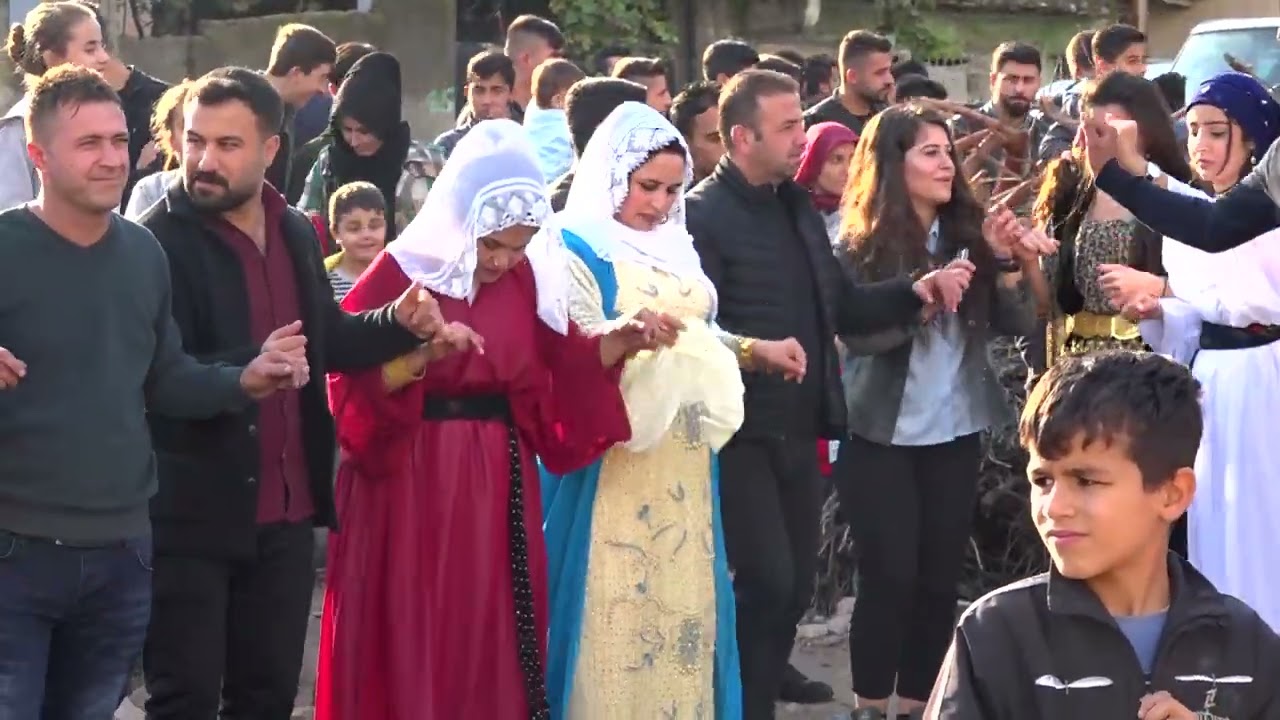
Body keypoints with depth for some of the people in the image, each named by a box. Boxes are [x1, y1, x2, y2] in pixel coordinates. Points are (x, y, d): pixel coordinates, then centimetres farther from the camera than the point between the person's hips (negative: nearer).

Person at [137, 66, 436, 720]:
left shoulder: (297, 232, 9)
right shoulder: (155, 241, -14)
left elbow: (324, 341, 19)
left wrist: (399, 323, 2)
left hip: (286, 512, 6)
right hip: (191, 514, -6)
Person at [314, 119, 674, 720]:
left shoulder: (526, 279, 5)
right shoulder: (398, 274, -9)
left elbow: (559, 368, 8)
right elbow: (351, 388, -14)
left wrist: (621, 341, -6)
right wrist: (423, 356, -28)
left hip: (496, 486, 4)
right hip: (410, 485, -4)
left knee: (491, 644, 9)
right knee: (410, 649, 1)